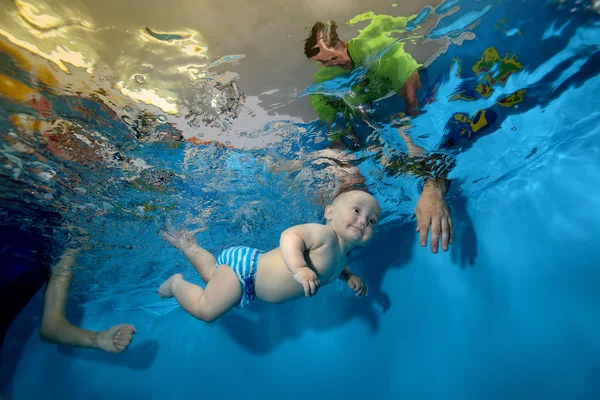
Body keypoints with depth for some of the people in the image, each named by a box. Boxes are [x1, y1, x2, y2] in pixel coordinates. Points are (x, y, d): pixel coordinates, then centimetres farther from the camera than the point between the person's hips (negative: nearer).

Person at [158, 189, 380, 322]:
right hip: (244, 268, -9)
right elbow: (289, 235, -41)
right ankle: (177, 282, 18)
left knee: (213, 276, 29)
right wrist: (299, 268, -54)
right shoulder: (324, 234, -28)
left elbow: (332, 268, 21)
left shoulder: (341, 255, 1)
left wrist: (349, 276, 4)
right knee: (206, 312, -9)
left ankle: (189, 246, 43)